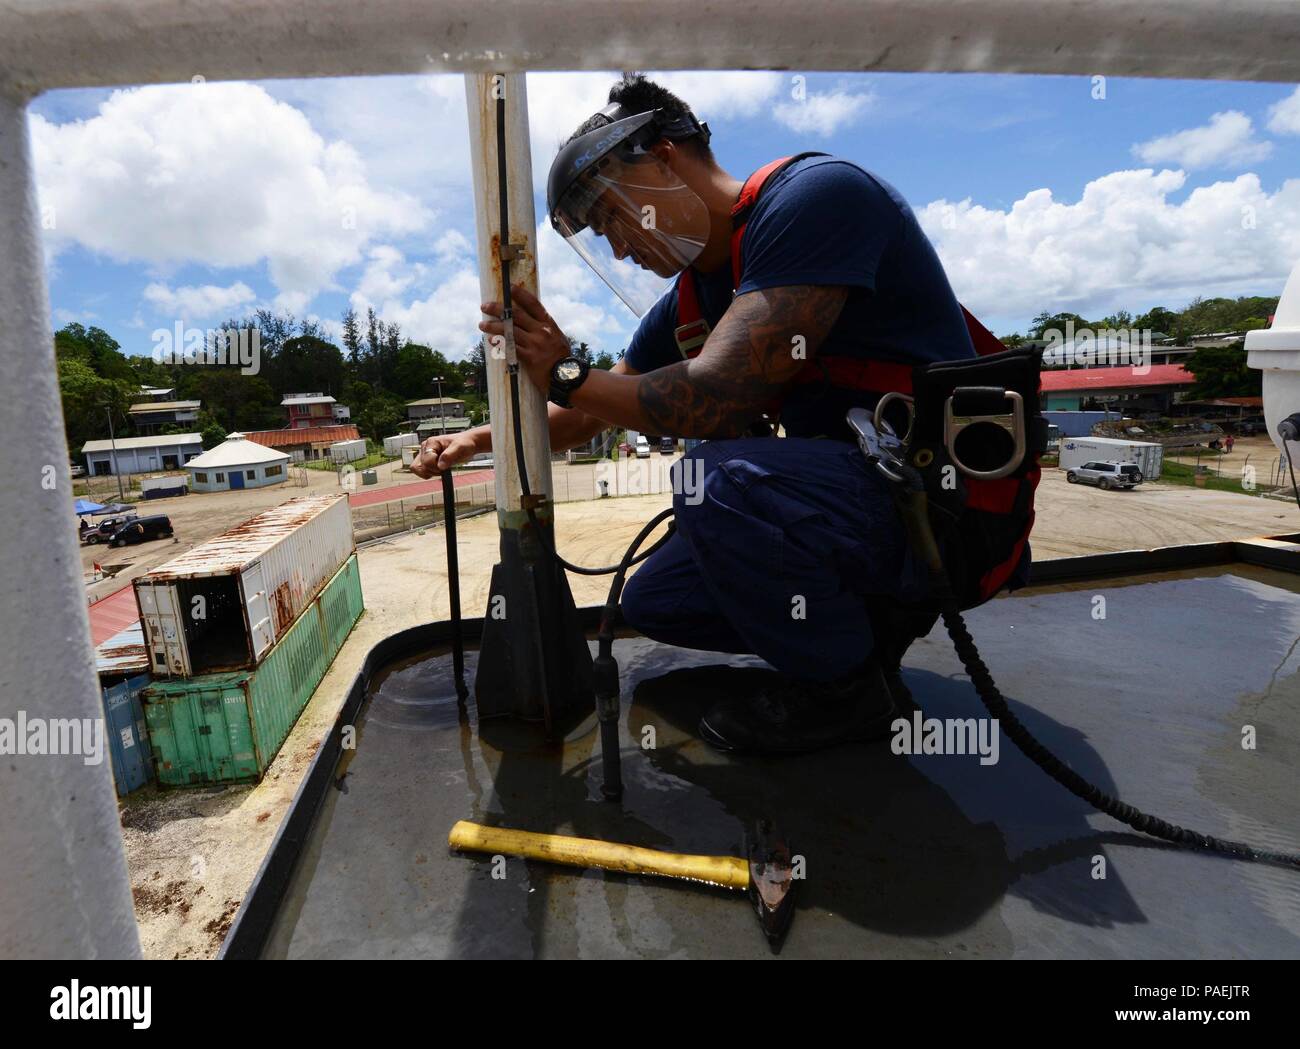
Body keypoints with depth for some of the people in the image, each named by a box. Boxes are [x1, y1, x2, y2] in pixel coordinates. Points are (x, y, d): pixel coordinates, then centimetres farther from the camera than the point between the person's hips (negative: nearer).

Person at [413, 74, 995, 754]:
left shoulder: (814, 195, -17)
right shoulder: (688, 301, 9)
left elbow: (716, 398, -27)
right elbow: (592, 416, 21)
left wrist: (566, 375, -13)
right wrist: (482, 439, 12)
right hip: (843, 490, 9)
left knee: (718, 477, -34)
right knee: (652, 603, 9)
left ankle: (845, 689, -9)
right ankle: (867, 622, 13)